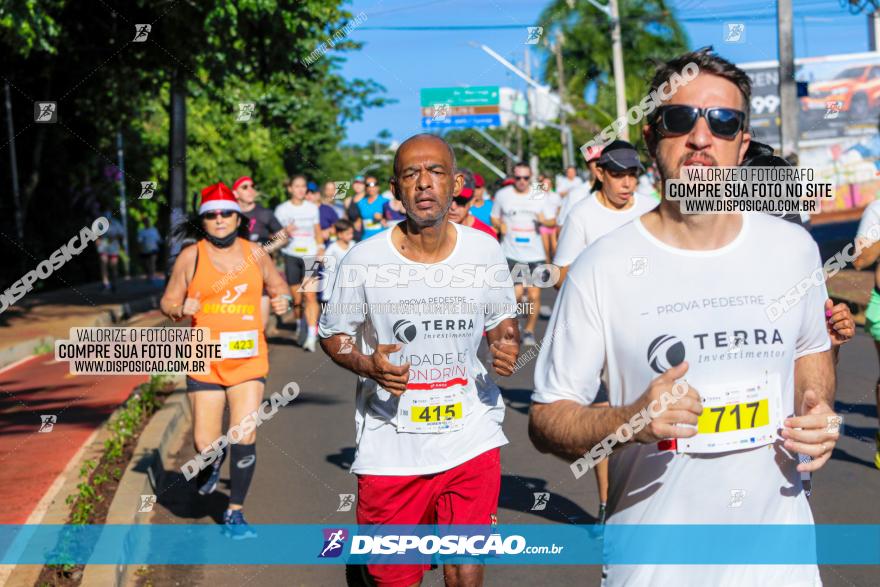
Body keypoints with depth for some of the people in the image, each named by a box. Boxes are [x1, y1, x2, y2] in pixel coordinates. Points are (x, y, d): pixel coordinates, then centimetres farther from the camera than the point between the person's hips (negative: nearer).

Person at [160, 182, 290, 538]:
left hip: (249, 359, 1)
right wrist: (180, 310, -16)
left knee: (245, 438, -6)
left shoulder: (254, 253, 6)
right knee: (205, 444, -4)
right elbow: (168, 302, 6)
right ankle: (213, 461, 36)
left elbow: (277, 286, 21)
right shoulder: (191, 257, 0)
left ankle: (235, 512, 12)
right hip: (205, 362, -1)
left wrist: (282, 301, -1)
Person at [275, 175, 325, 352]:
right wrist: (285, 232, -18)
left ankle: (312, 336, -18)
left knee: (310, 296, -14)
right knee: (297, 299, 5)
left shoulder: (312, 208, 10)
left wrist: (320, 248, 5)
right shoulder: (282, 209, 3)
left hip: (310, 255, 0)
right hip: (291, 256, 0)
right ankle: (300, 327, 30)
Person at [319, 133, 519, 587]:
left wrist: (506, 345, -9)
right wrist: (366, 365, -17)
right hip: (390, 447, -1)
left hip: (471, 439, 1)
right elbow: (333, 333, 4)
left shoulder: (485, 251, -1)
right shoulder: (364, 259, -8)